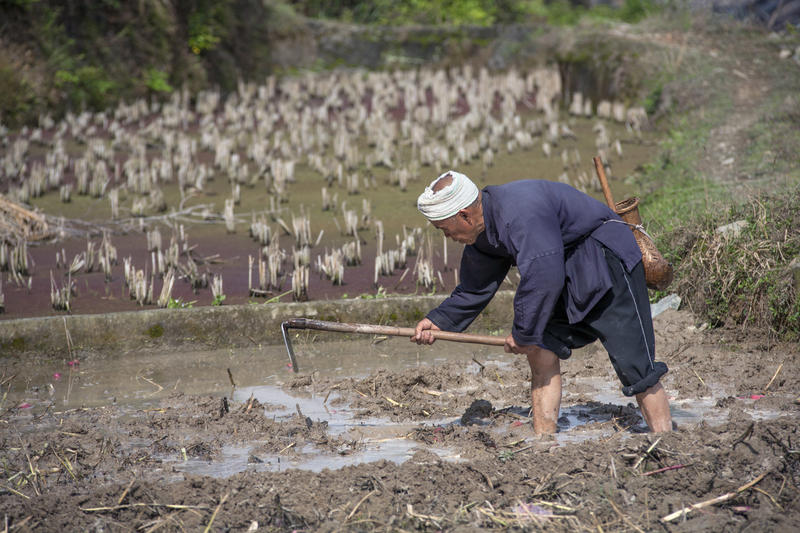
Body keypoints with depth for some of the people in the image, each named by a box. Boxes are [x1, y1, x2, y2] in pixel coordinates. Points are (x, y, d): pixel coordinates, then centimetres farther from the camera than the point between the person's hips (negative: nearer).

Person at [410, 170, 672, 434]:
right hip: (570, 276, 10)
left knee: (635, 368, -10)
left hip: (609, 262, -10)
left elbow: (543, 280, -30)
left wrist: (523, 334, -18)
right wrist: (438, 321, 5)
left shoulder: (520, 213, -29)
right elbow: (476, 289, 16)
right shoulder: (484, 230, 3)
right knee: (541, 351, 1)